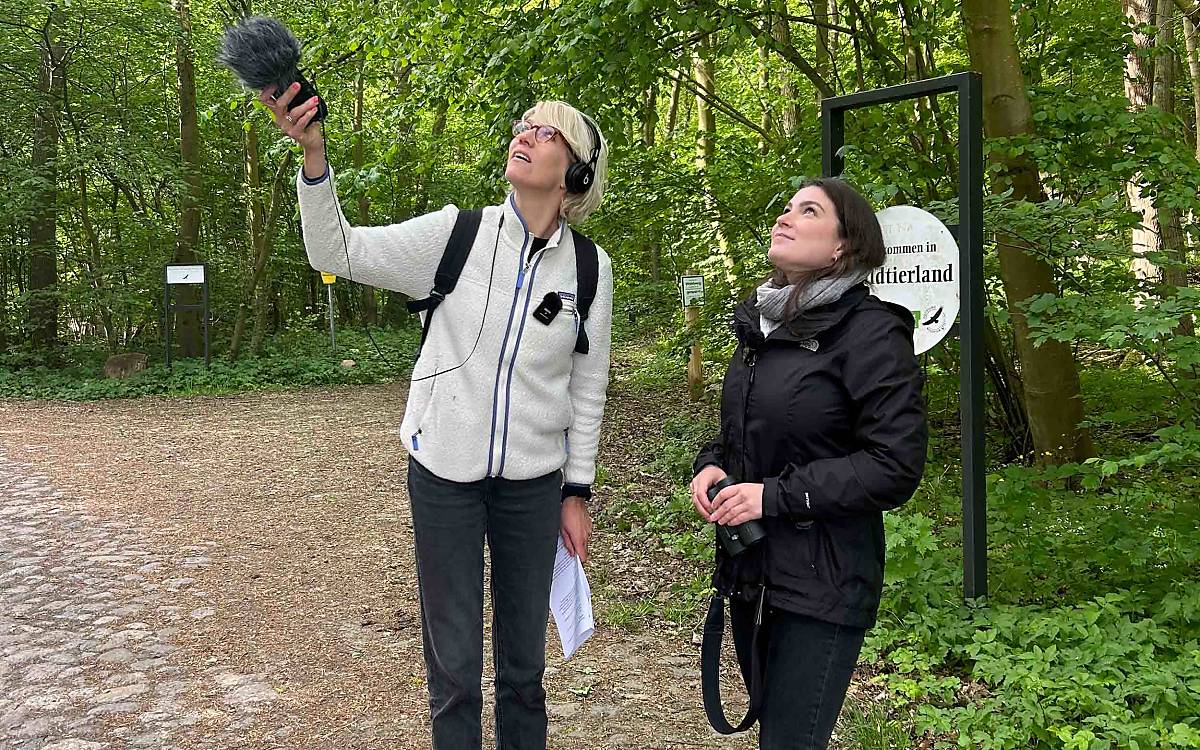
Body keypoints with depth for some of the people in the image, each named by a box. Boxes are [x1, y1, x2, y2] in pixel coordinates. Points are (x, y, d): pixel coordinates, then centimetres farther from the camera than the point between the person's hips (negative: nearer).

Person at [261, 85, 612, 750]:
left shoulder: (589, 268, -3)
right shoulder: (456, 234, -8)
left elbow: (586, 388, 5)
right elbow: (339, 253, -11)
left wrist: (577, 492, 6)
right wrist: (314, 156, -26)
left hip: (533, 483, 2)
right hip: (444, 473, -1)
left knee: (524, 661, 14)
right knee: (454, 664, 7)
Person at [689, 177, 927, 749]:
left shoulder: (872, 332, -13)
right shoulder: (762, 325, 11)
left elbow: (896, 466, -18)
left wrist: (776, 496, -20)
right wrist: (712, 465, 0)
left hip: (822, 581, -8)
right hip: (750, 569, 8)